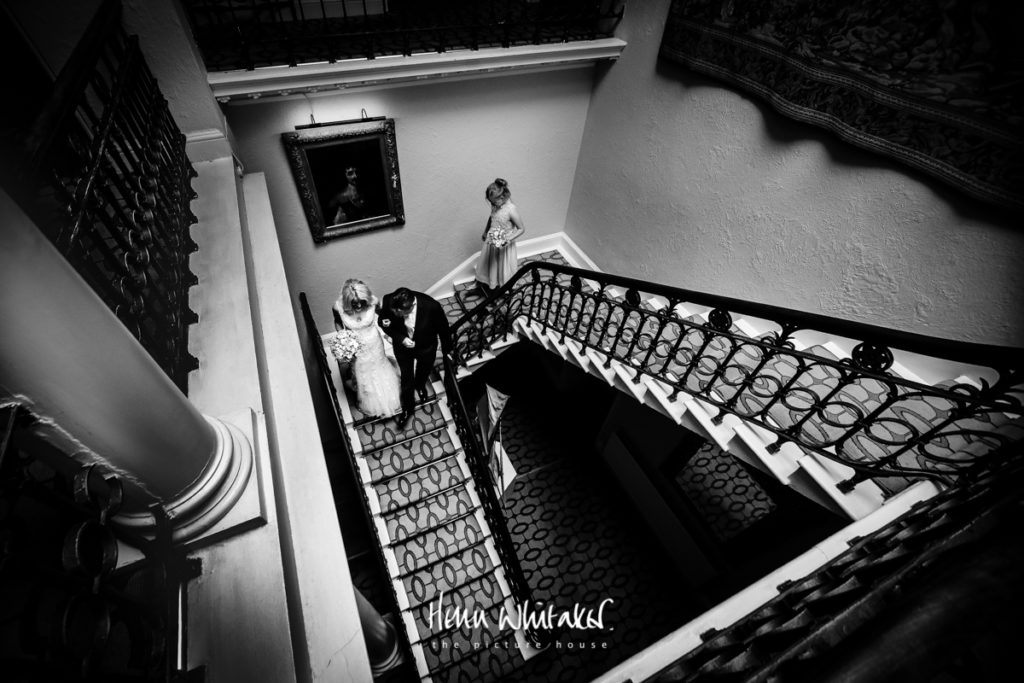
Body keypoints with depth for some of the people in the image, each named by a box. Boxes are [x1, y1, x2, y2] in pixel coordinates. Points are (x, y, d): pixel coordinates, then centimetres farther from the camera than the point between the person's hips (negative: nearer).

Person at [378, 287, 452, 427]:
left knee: (423, 373, 30)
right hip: (402, 347, 0)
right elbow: (383, 323, -11)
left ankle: (420, 385, 67)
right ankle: (407, 406, 51)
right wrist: (400, 339, -27)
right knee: (407, 379, 21)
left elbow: (443, 328, -18)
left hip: (426, 348, 0)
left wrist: (447, 349, -1)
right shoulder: (388, 302, -33)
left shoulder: (432, 306, -39)